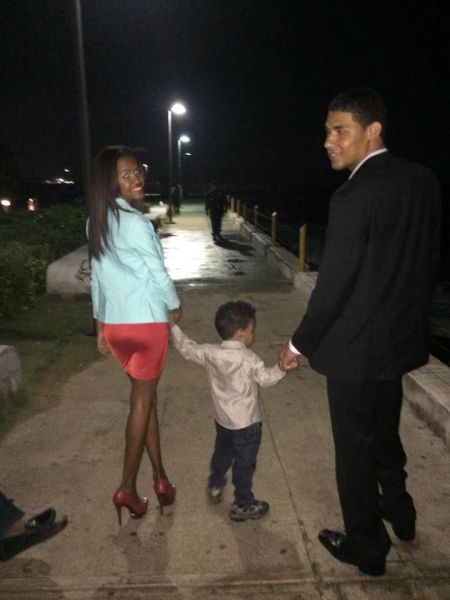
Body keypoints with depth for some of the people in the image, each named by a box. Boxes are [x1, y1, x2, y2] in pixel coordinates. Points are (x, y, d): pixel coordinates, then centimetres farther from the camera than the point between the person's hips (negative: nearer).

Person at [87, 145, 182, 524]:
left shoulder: (96, 223, 8)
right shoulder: (135, 223, -18)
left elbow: (98, 277, 11)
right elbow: (158, 274, -12)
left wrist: (101, 328, 17)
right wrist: (175, 307, 7)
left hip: (114, 324, 7)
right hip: (146, 322, -7)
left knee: (147, 397, 17)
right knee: (141, 402, 6)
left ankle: (160, 477, 28)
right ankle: (127, 488, 16)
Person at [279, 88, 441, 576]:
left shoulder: (354, 196, -22)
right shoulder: (423, 181, 1)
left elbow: (333, 283, -21)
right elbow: (429, 257, 8)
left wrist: (299, 343, -9)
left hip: (355, 347, -8)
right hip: (401, 338, 8)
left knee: (354, 447, 11)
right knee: (385, 431, 28)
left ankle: (366, 547, 31)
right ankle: (398, 511, 49)